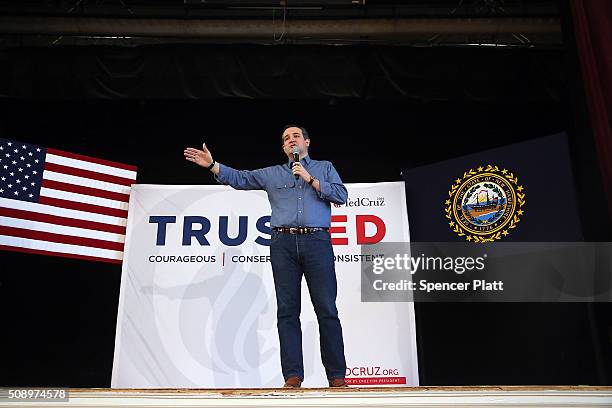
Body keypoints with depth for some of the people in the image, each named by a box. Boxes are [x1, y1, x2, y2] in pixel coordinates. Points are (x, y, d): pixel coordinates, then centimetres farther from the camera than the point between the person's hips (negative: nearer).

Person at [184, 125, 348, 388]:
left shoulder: (324, 168, 19)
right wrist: (212, 165, 3)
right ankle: (293, 376, -1)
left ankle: (337, 376, 0)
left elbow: (341, 195, 6)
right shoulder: (272, 174, 22)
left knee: (327, 310, -5)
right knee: (287, 311, -3)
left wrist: (310, 179, 1)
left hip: (317, 241, -2)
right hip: (283, 243, 2)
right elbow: (239, 179, 15)